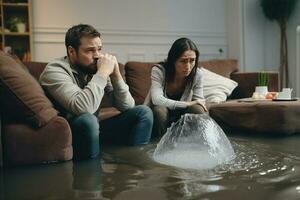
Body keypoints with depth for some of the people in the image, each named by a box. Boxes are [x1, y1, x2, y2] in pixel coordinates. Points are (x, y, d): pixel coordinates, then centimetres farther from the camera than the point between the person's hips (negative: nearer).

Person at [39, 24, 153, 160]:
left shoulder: (95, 69, -2)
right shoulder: (54, 71, -18)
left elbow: (127, 107, -2)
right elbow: (82, 108, -36)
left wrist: (116, 75, -16)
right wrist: (103, 73, -28)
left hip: (93, 128, 6)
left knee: (143, 112, -3)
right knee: (87, 120, -38)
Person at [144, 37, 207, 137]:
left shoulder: (197, 74, -16)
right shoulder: (158, 71, -24)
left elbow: (200, 102, -11)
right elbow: (157, 100, -36)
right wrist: (188, 104, -31)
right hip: (157, 115, -2)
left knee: (197, 110, -27)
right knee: (159, 110, -36)